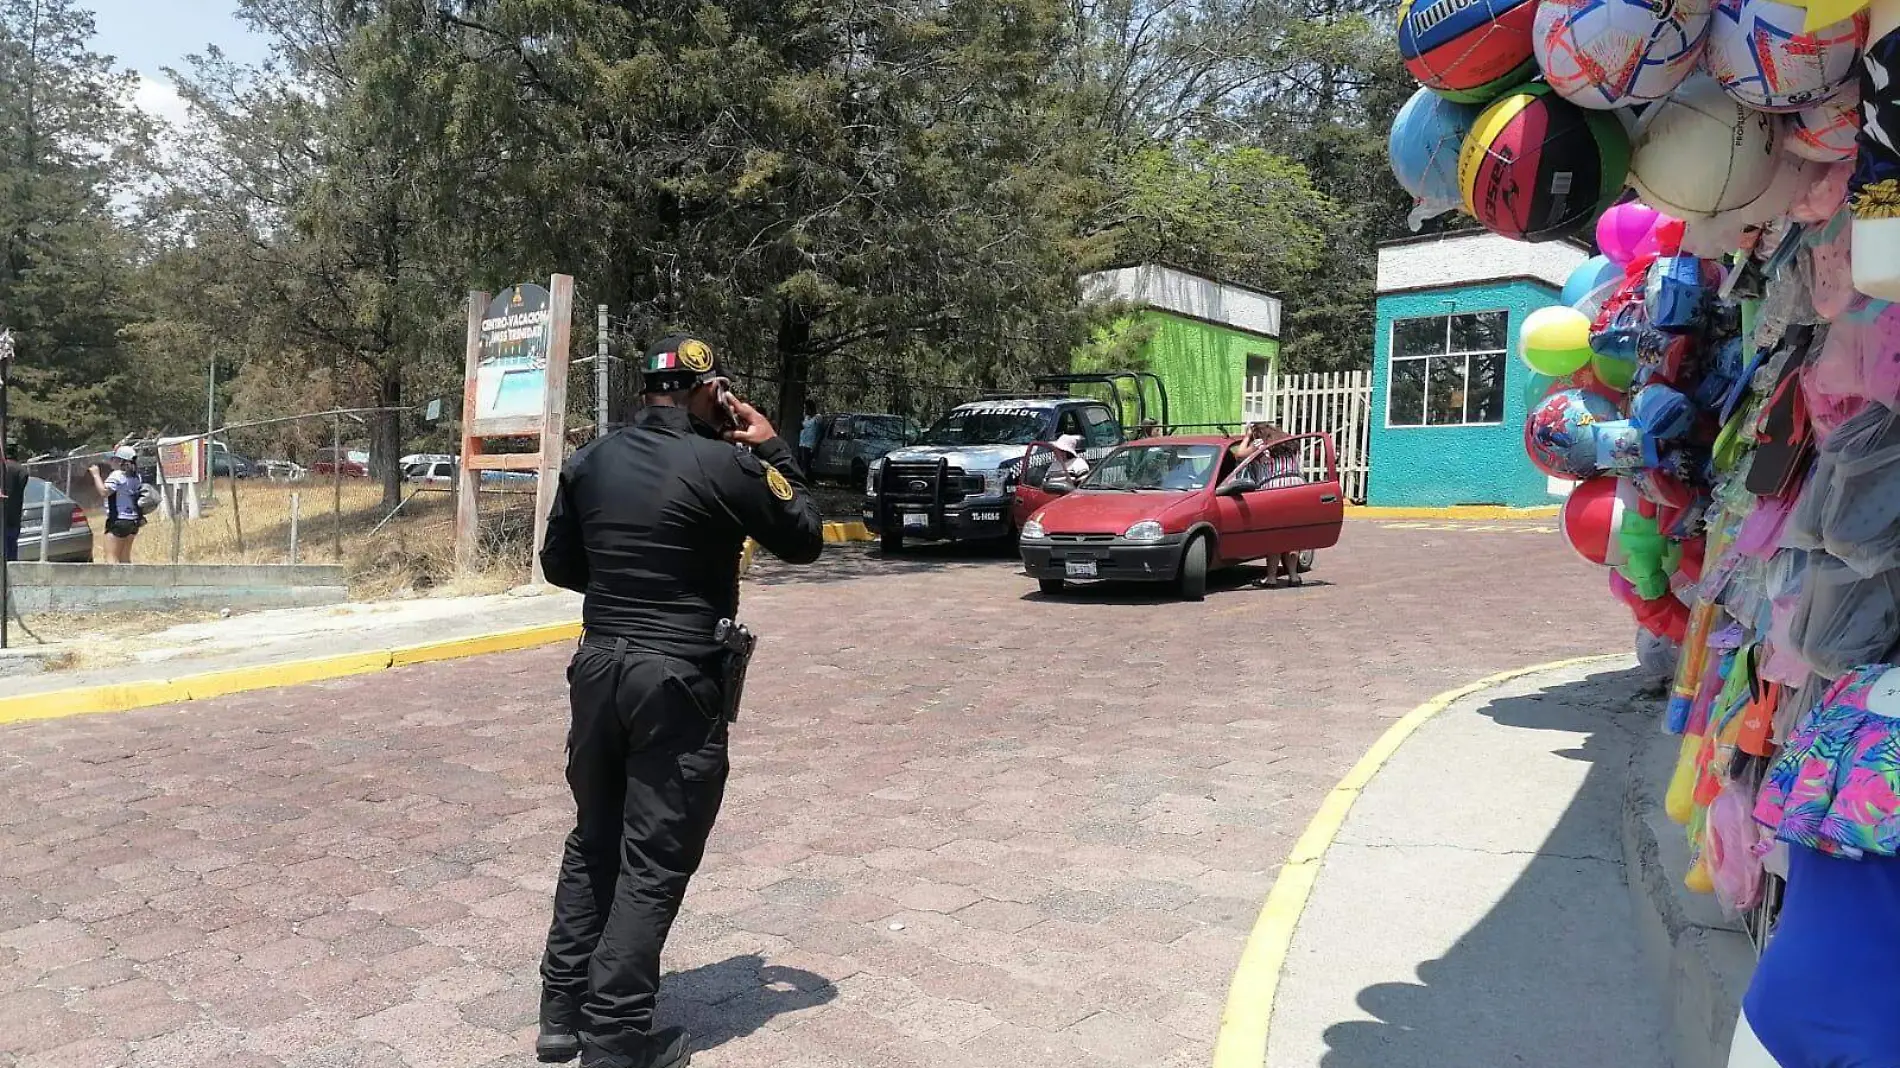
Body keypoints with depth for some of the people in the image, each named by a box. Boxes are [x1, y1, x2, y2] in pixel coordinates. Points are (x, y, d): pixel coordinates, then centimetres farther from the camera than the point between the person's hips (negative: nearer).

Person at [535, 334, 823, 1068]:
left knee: (592, 843, 18)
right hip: (678, 682, -6)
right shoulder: (725, 464, -12)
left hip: (597, 667, 6)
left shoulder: (590, 462, 6)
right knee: (654, 862, 3)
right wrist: (771, 450, 6)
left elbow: (558, 563, 14)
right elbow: (805, 541, -1)